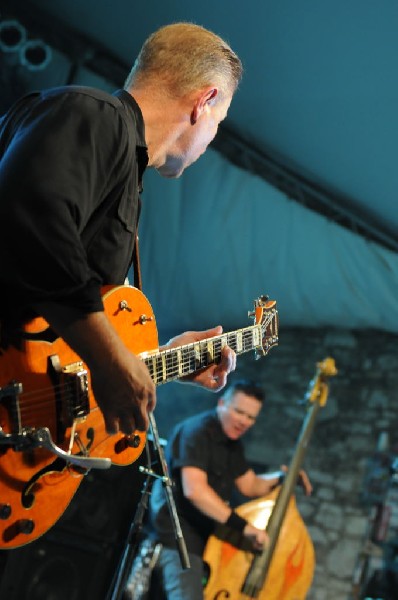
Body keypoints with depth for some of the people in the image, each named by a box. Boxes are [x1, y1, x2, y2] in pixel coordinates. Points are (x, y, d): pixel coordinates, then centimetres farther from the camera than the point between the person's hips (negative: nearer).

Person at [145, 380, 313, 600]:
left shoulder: (232, 441, 11)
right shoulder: (197, 431, -19)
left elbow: (250, 485, 19)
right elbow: (194, 489, -31)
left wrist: (283, 477, 0)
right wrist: (243, 526, -32)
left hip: (207, 537, 10)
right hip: (179, 537, -10)